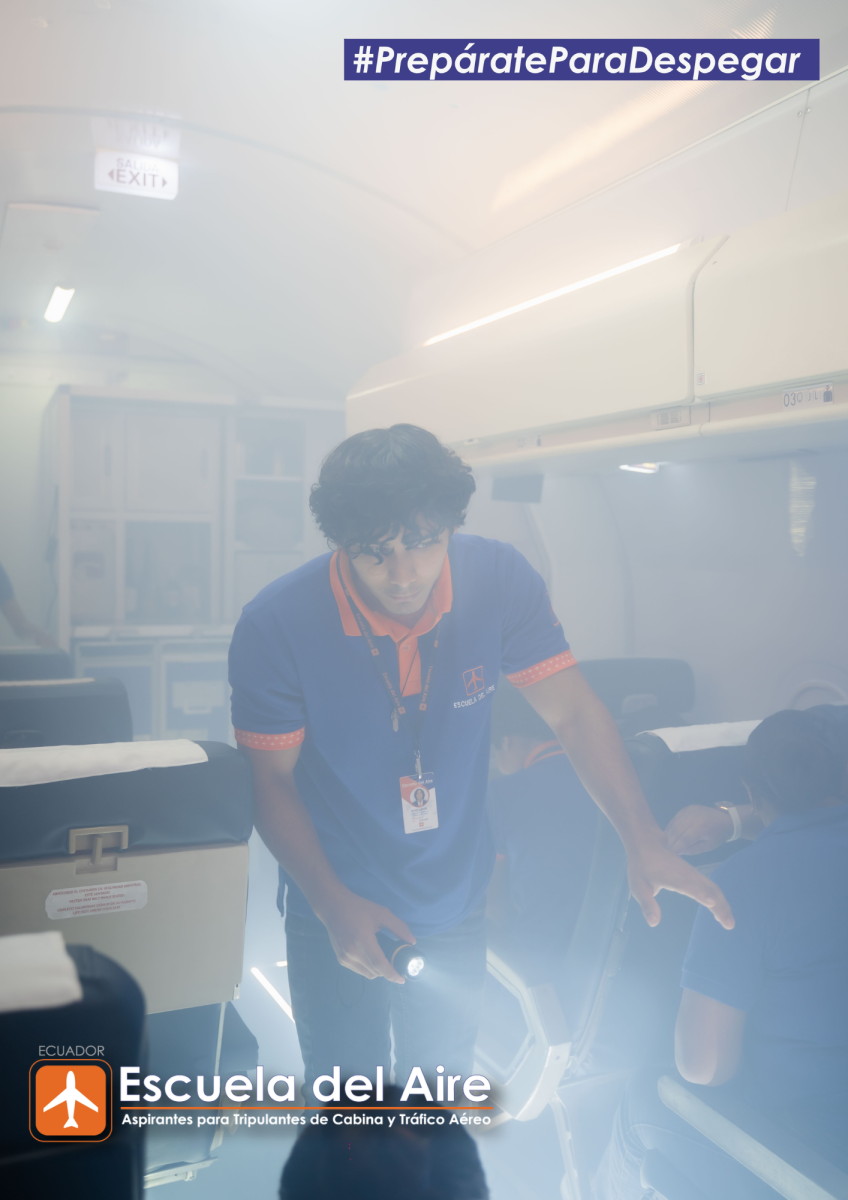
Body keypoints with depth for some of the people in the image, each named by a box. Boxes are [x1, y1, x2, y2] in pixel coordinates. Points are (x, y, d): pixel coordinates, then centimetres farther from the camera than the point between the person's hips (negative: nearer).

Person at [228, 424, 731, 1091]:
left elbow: (573, 711, -17)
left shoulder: (500, 581, -19)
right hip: (335, 910, -2)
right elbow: (274, 780, -14)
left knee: (443, 1085, 25)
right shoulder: (276, 627, -24)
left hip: (457, 907, 2)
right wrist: (334, 904, -24)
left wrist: (644, 843, -29)